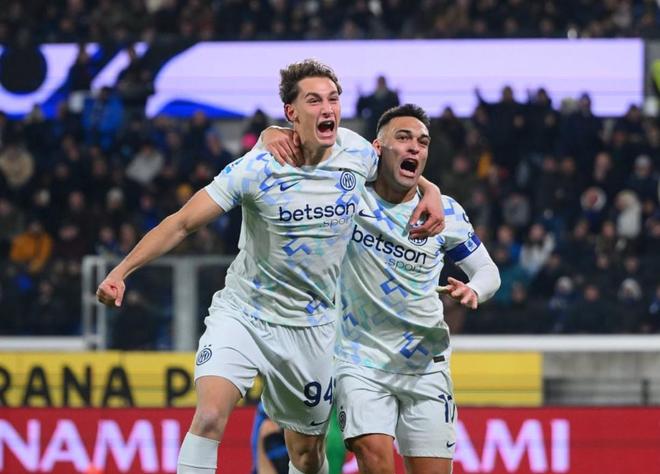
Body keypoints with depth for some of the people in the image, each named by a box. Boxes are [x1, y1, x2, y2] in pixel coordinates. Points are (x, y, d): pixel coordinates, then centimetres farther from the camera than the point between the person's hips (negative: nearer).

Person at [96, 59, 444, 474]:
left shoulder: (358, 156, -5)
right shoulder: (257, 169, -17)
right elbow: (183, 223, -15)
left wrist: (430, 191, -1)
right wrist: (121, 272, -23)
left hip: (311, 327, 4)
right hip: (242, 313, -3)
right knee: (210, 416, -26)